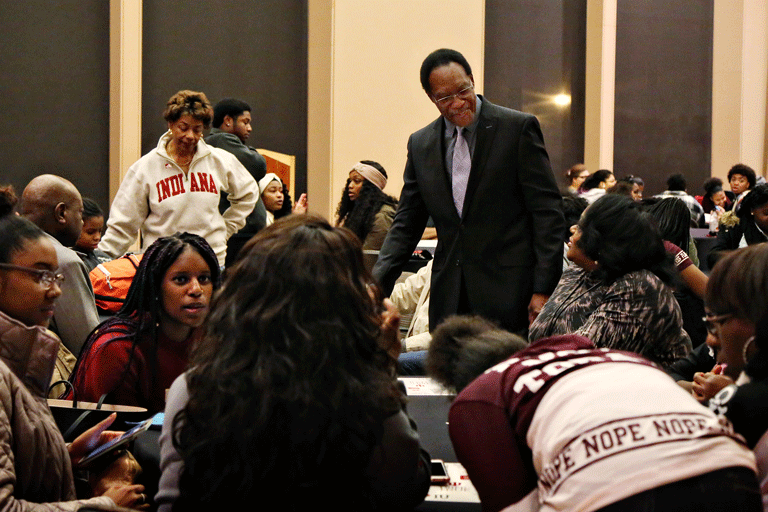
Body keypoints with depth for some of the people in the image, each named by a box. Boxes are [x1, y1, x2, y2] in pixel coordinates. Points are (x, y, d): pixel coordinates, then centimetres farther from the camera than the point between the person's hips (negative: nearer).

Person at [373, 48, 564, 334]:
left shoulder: (518, 128, -2)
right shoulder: (420, 144, 11)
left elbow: (547, 211, -4)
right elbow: (406, 225, 13)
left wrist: (543, 289, -11)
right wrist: (376, 286, -1)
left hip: (508, 294, -4)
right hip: (449, 299, 4)